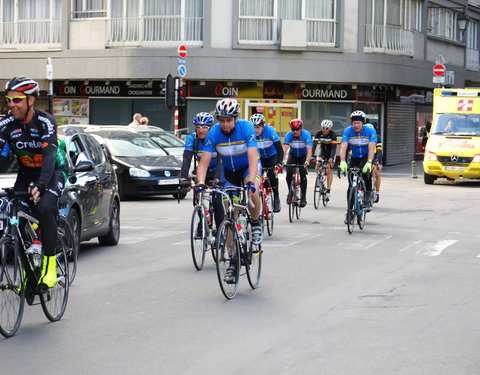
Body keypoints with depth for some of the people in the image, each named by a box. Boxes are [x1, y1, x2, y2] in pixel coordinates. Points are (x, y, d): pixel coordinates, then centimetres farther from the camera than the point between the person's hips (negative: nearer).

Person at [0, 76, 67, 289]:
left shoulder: (45, 122, -24)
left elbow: (49, 155, -36)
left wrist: (40, 185, -52)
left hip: (52, 172, -4)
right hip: (26, 174, 5)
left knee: (45, 208, -30)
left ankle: (50, 265, -22)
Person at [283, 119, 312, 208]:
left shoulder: (306, 134, -29)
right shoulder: (288, 135, -26)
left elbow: (309, 150, -38)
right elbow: (284, 149, -36)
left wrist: (306, 162, -53)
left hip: (303, 155, -1)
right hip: (293, 155, 1)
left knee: (303, 173, -20)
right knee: (289, 174, -18)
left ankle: (303, 197, -11)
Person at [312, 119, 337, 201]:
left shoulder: (333, 134, -27)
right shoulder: (318, 133, -22)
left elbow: (334, 147, -34)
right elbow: (314, 145, -29)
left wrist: (331, 158, -47)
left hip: (331, 151, -2)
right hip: (323, 150, 2)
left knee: (329, 169, -14)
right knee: (318, 165, -22)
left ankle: (328, 191, -11)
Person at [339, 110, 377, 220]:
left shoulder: (370, 131, -20)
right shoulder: (348, 131, -17)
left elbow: (371, 148, -29)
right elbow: (343, 147, -26)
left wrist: (369, 162, -44)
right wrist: (342, 161, -42)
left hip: (366, 156, -2)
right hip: (354, 157, 2)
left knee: (365, 170, -34)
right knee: (351, 184, -3)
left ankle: (367, 200, -20)